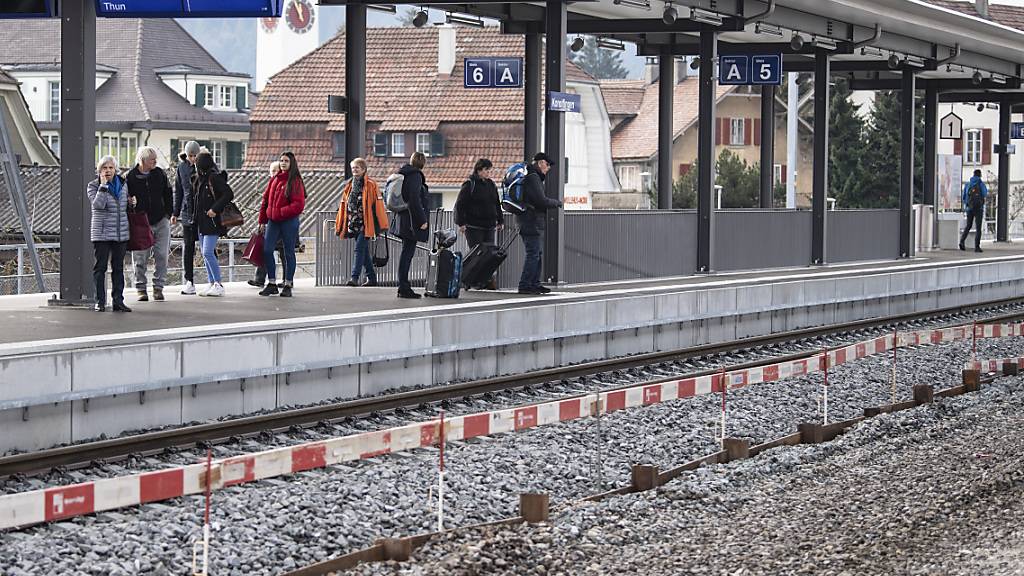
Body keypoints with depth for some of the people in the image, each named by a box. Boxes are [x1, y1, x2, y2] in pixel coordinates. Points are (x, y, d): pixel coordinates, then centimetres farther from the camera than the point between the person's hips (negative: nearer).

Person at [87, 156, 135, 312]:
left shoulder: (123, 185, 12)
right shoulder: (93, 186, -3)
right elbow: (98, 204, -21)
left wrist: (131, 203, 4)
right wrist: (103, 185, -20)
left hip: (121, 234, 5)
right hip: (101, 233, -5)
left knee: (118, 267, 7)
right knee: (100, 267, -2)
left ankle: (118, 301, 11)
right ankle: (100, 302, 3)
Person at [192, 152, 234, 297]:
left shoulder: (214, 178, -12)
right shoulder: (200, 179, 15)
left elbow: (229, 194, -18)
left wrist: (215, 209, -19)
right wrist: (195, 218, 12)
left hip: (212, 221, -9)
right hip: (201, 222, 9)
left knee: (208, 253, -14)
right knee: (205, 254, 10)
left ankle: (219, 285, -9)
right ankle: (212, 284, 15)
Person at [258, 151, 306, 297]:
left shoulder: (295, 182, -6)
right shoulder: (274, 180, 11)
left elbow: (299, 204, -13)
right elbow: (266, 200, 15)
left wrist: (281, 212, -18)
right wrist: (262, 221, 11)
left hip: (289, 221, -5)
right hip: (273, 221, 5)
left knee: (288, 252, 3)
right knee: (267, 250, -3)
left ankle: (288, 285, 11)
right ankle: (272, 284, 6)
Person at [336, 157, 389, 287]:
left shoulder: (371, 185, -6)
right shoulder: (349, 185, 13)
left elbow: (378, 205, -8)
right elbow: (344, 205, 17)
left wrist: (381, 225, -11)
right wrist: (339, 225, 15)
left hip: (365, 224, -7)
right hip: (353, 223, 7)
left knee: (359, 249, -13)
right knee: (364, 251, 12)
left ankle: (355, 277, -16)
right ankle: (371, 277, 21)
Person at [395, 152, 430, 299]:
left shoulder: (404, 174, 16)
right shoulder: (415, 175, -12)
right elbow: (415, 200, -21)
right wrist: (422, 220, -18)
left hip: (404, 219, 9)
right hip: (413, 220, -9)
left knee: (407, 252, 13)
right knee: (408, 252, -7)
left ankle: (403, 286, 16)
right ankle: (403, 288, -6)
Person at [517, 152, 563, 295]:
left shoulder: (534, 176, 19)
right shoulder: (533, 178, -15)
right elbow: (541, 201, -20)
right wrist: (557, 202, -5)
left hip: (535, 223, 11)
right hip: (532, 223, -11)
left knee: (538, 253, 15)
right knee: (533, 254, -10)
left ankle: (534, 284, 20)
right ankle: (525, 285, -10)